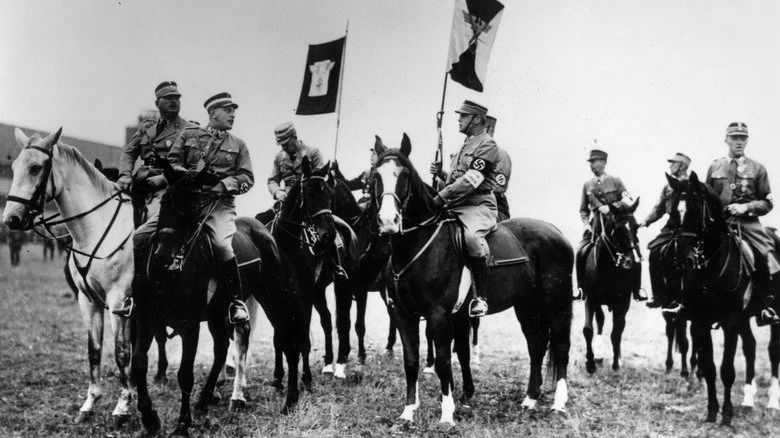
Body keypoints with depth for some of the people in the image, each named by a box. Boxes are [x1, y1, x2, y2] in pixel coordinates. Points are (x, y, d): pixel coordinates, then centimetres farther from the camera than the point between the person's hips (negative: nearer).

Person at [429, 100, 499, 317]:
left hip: (478, 206, -10)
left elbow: (470, 180, -17)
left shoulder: (487, 145, -6)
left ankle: (481, 297, -32)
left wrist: (441, 197, -21)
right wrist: (441, 173, 8)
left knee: (472, 236, -37)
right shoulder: (466, 145, 23)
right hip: (455, 207, 10)